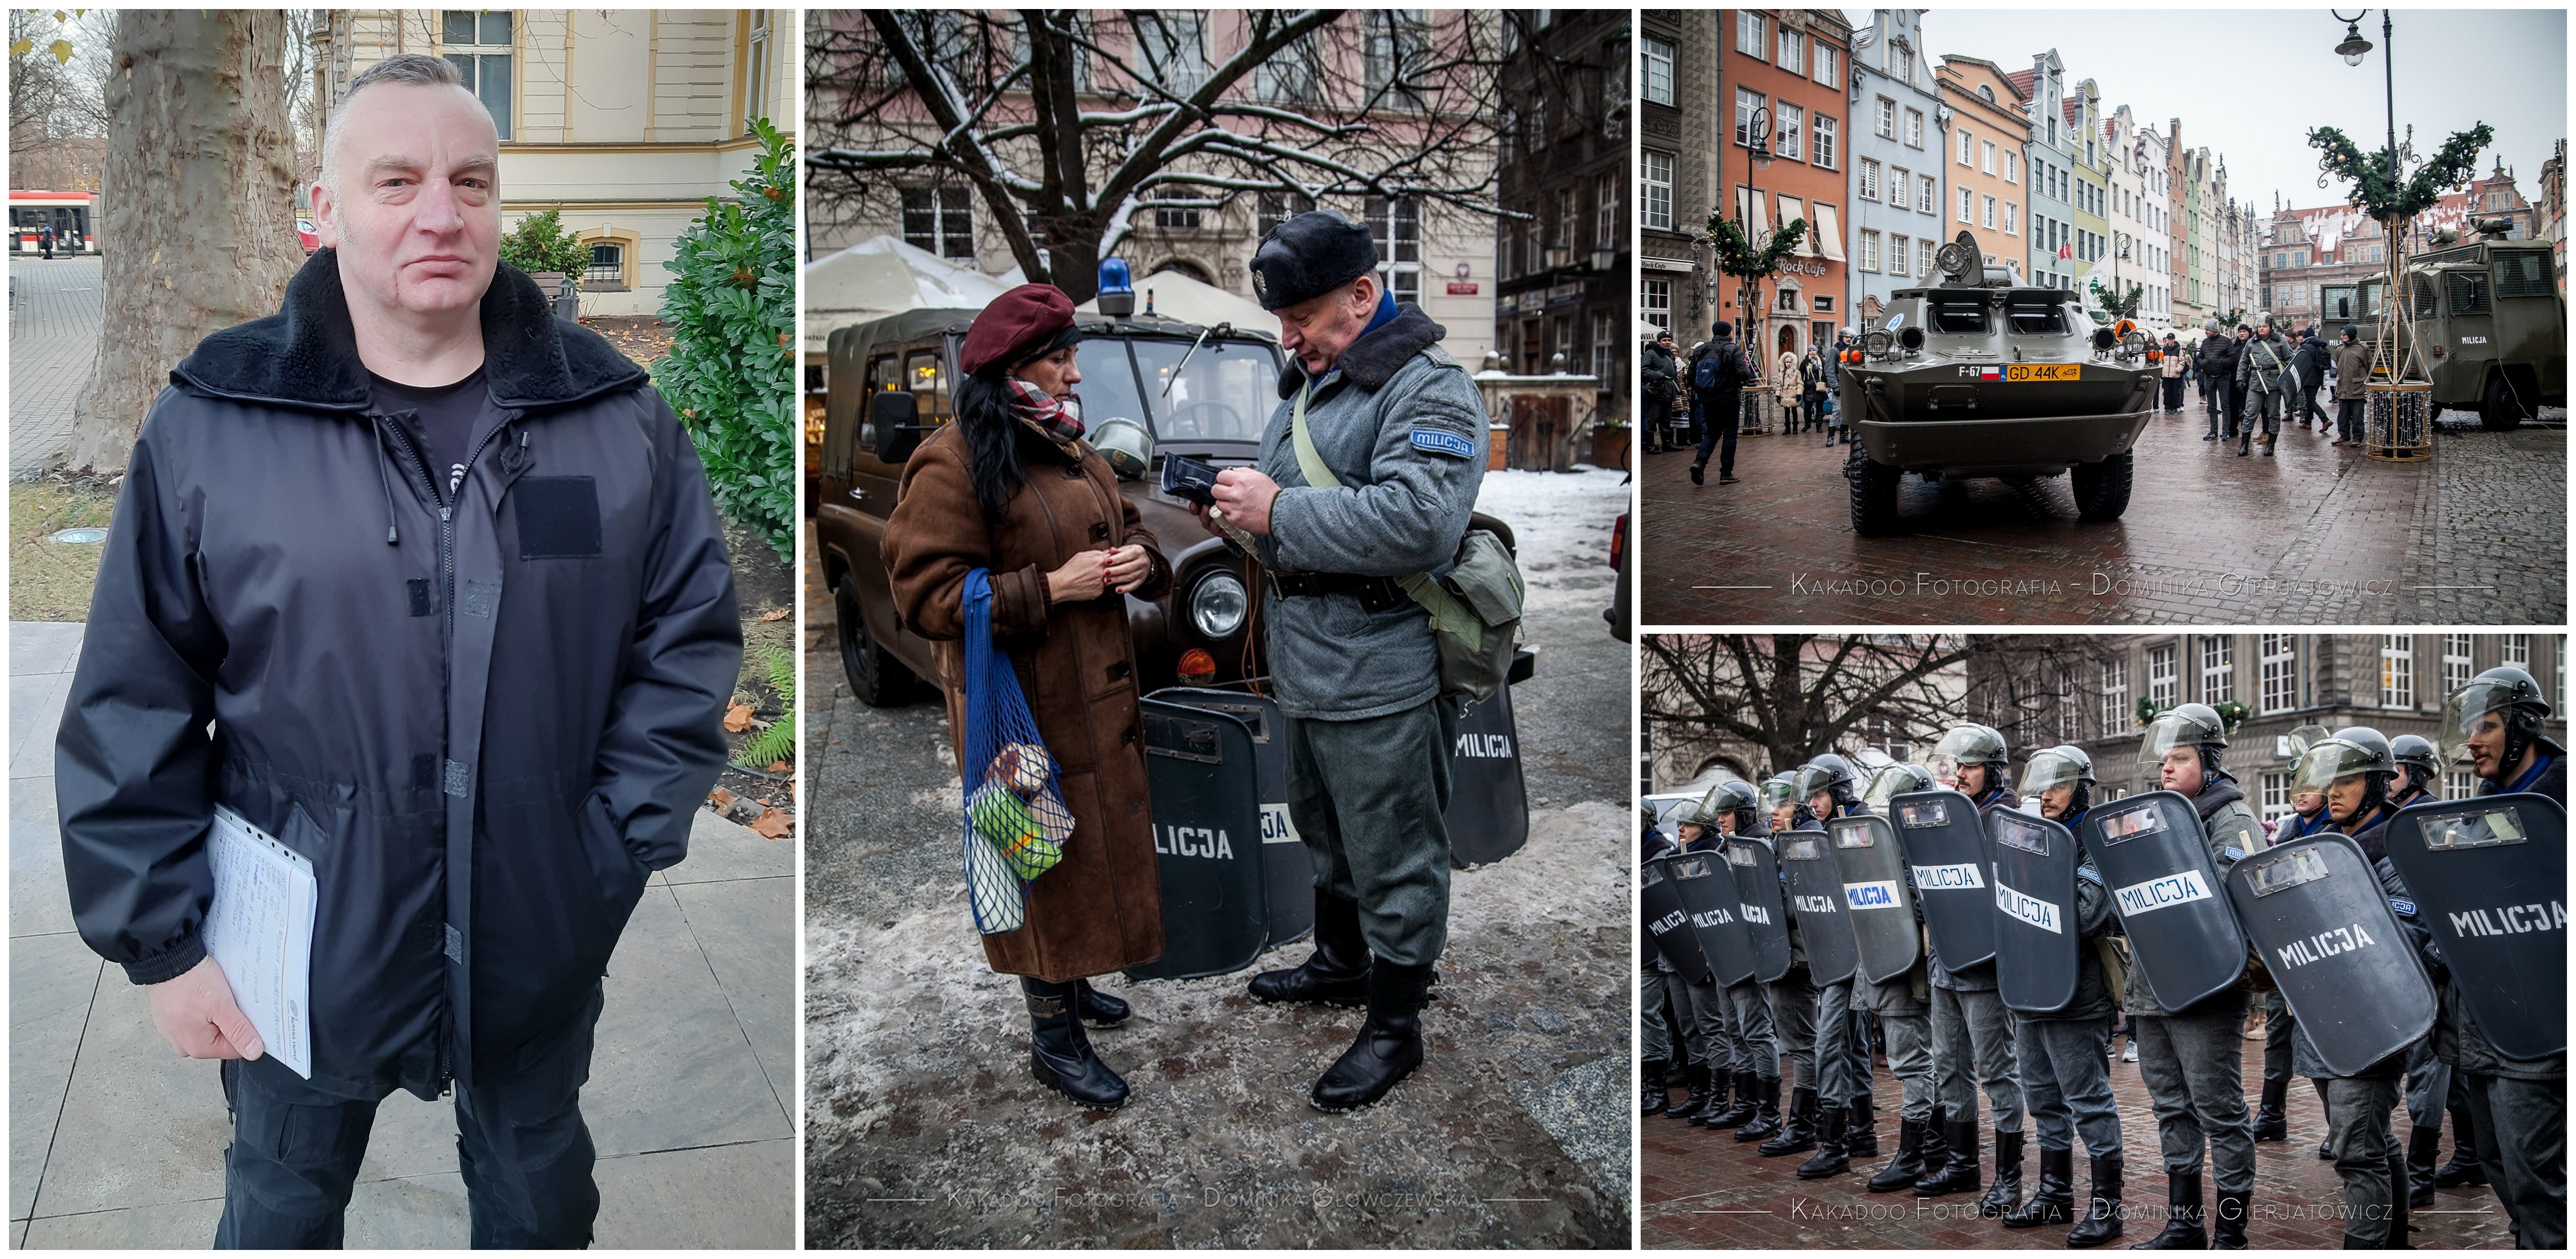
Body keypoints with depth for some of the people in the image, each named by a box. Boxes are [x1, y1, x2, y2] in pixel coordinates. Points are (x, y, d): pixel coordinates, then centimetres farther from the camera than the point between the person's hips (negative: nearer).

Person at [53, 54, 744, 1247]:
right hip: (304, 954, 0)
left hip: (541, 935, 1)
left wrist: (625, 843, -8)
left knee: (537, 1178, 25)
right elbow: (130, 712, -6)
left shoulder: (618, 416, -7)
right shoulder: (209, 427, -10)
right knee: (282, 1194, 23)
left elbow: (692, 636, -2)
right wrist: (160, 942, -6)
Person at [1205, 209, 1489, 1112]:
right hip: (1306, 663, 10)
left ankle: (1395, 1028, 16)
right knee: (1326, 832, 25)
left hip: (1379, 678, -10)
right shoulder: (1309, 381, 15)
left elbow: (1418, 523, -30)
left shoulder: (1427, 389, -16)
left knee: (1393, 855, 3)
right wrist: (1248, 503, 8)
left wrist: (1280, 514, -24)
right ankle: (1341, 962, 45)